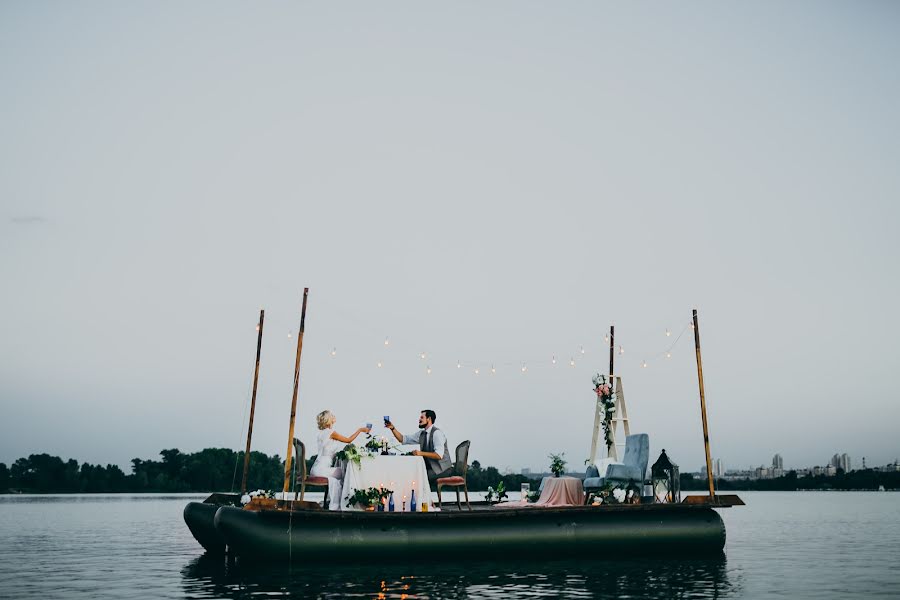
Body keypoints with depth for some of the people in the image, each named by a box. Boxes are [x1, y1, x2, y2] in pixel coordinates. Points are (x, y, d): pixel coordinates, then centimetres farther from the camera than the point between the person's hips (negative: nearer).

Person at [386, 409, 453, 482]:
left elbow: (439, 455, -24)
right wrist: (392, 428, -1)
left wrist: (421, 453, -29)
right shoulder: (421, 434, 7)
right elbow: (403, 439, 11)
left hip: (442, 470, -7)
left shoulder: (437, 433, -16)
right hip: (430, 468, 7)